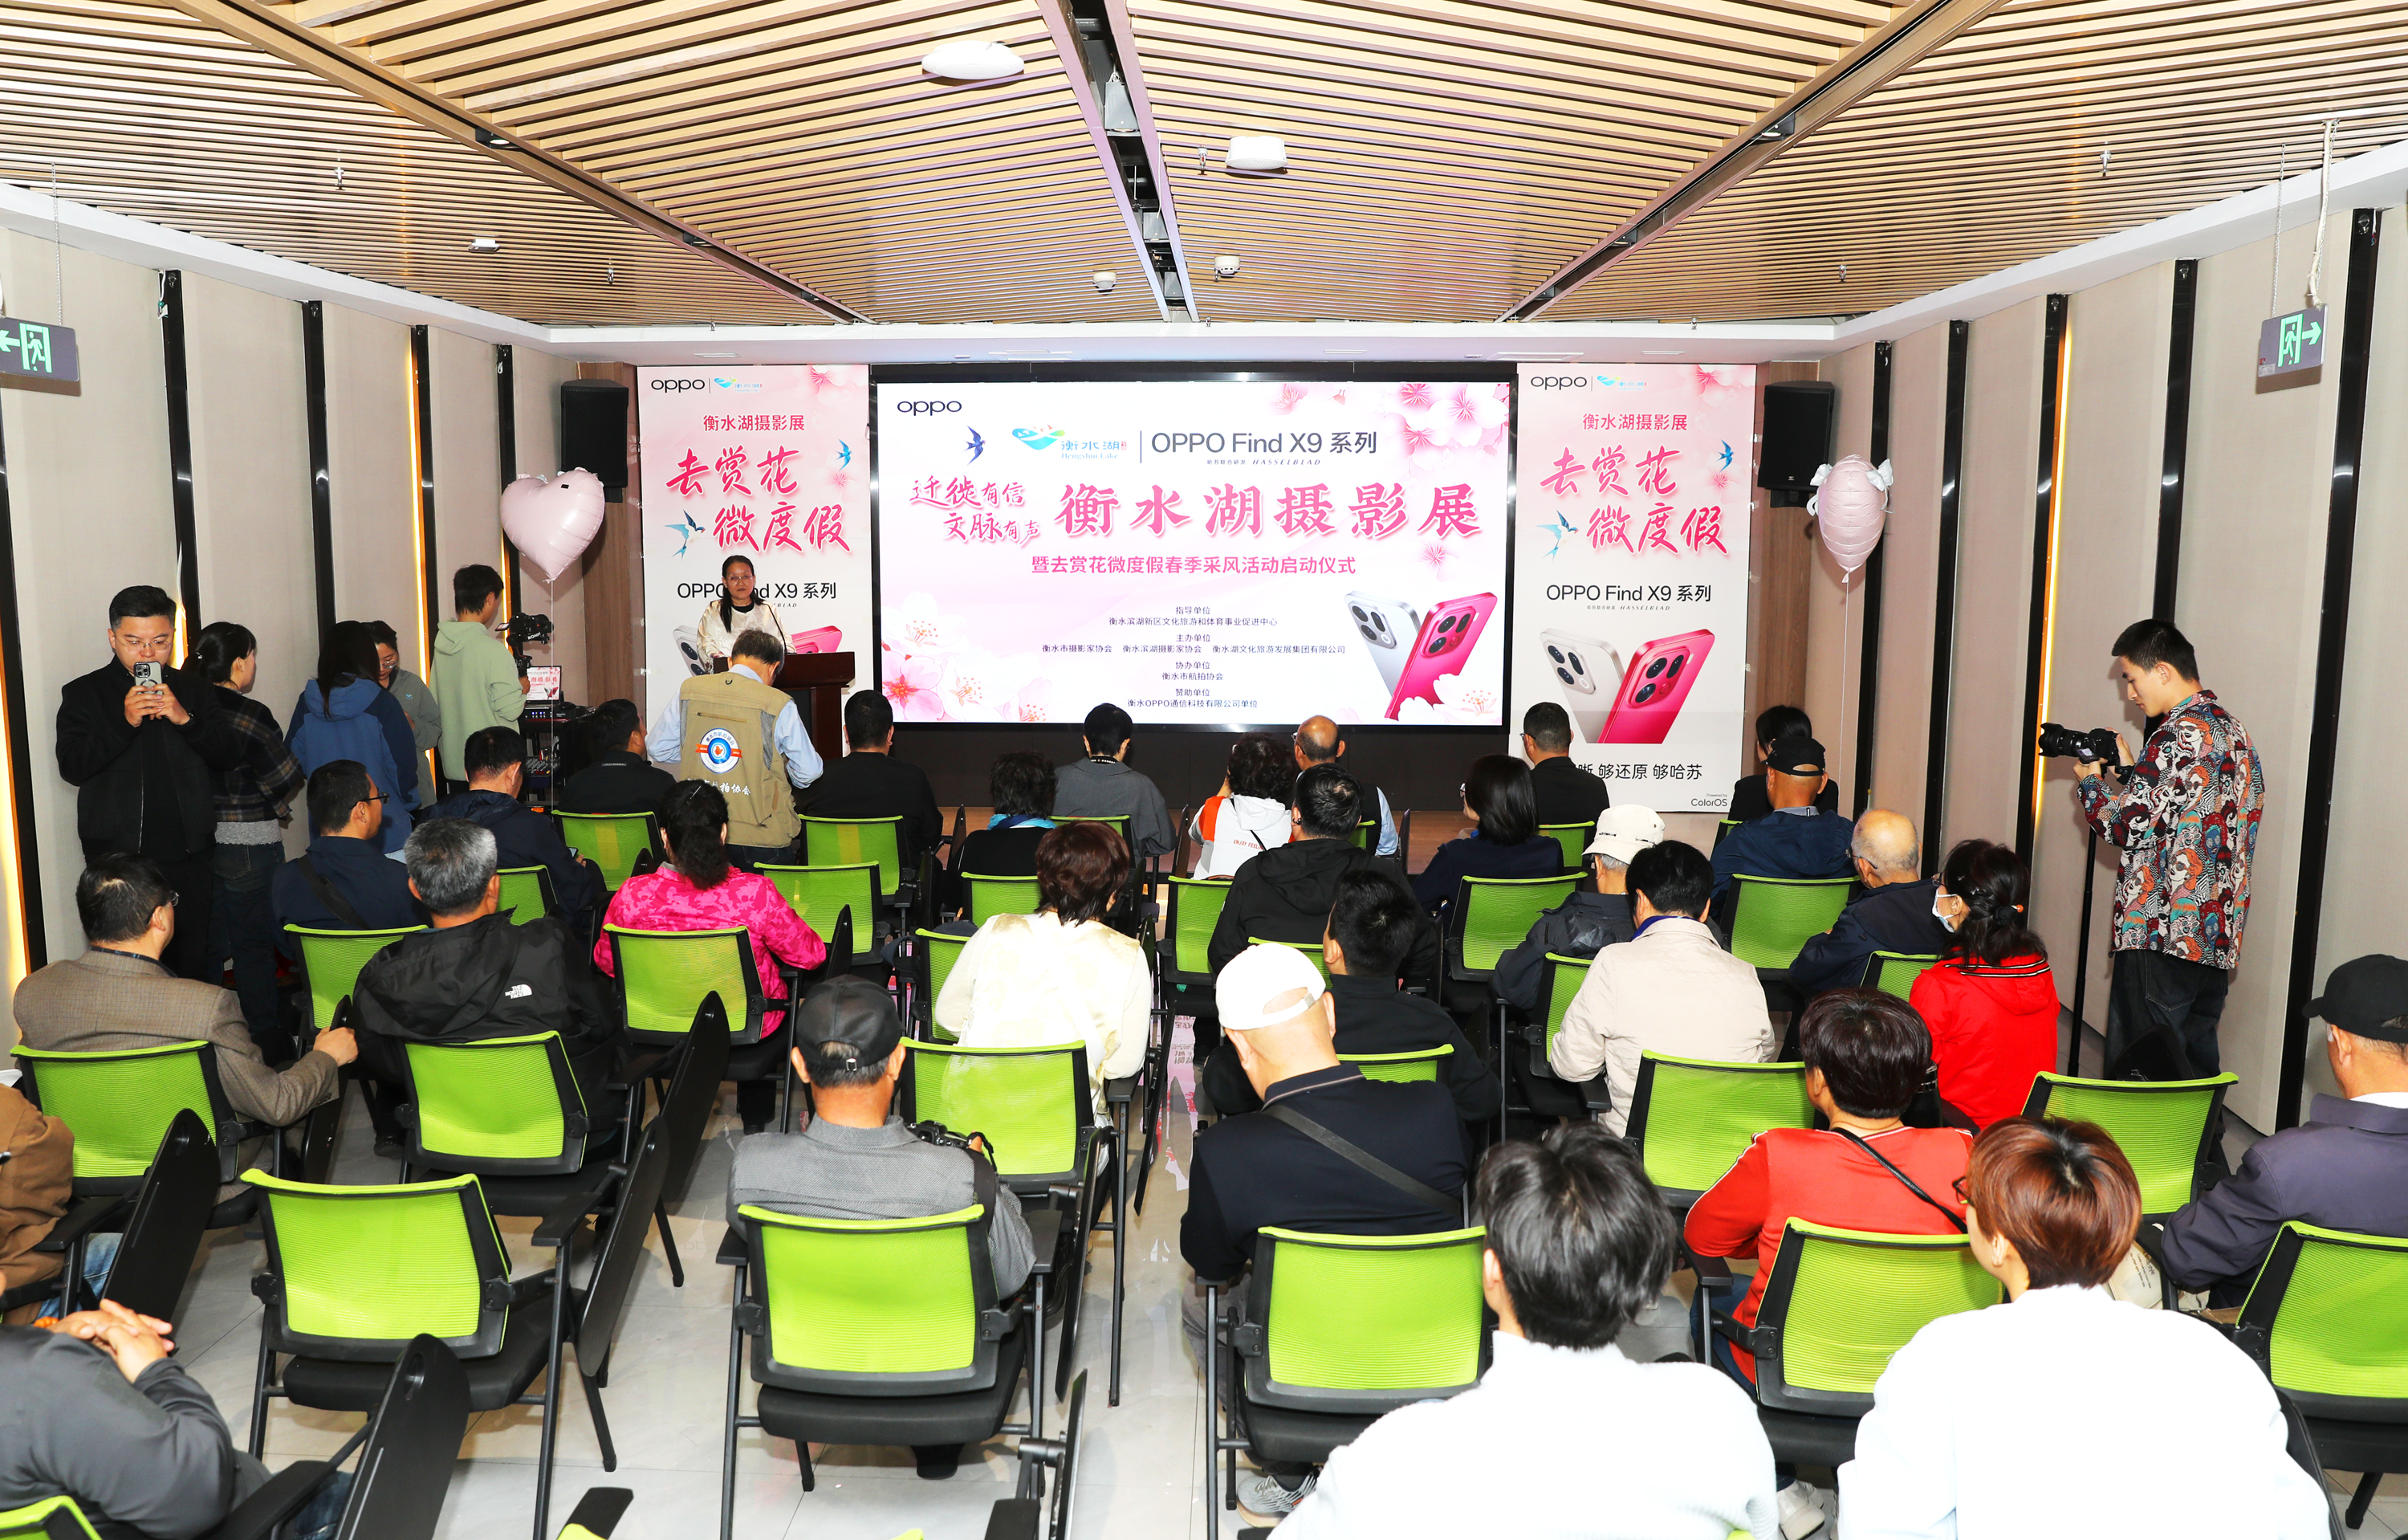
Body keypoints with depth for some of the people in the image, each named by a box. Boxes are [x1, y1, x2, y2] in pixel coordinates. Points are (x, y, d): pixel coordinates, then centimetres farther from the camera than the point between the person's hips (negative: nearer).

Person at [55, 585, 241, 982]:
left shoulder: (195, 689, 10)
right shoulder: (83, 694, 4)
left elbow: (231, 756, 2)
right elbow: (72, 767, -7)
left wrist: (185, 719, -13)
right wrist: (124, 722, -20)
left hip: (190, 858, 2)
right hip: (119, 857, -2)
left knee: (193, 964, 4)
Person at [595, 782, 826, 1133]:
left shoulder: (633, 895, -22)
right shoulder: (755, 892, -27)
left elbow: (605, 961, -3)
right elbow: (810, 955, -14)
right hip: (745, 1026, -2)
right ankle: (755, 1121, 47)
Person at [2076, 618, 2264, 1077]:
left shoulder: (2177, 736, -16)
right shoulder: (2233, 729, 13)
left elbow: (2128, 826, -15)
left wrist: (2088, 782, 2)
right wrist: (2130, 769, 17)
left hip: (2161, 935, -9)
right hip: (2218, 934, 9)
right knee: (2198, 1063, 15)